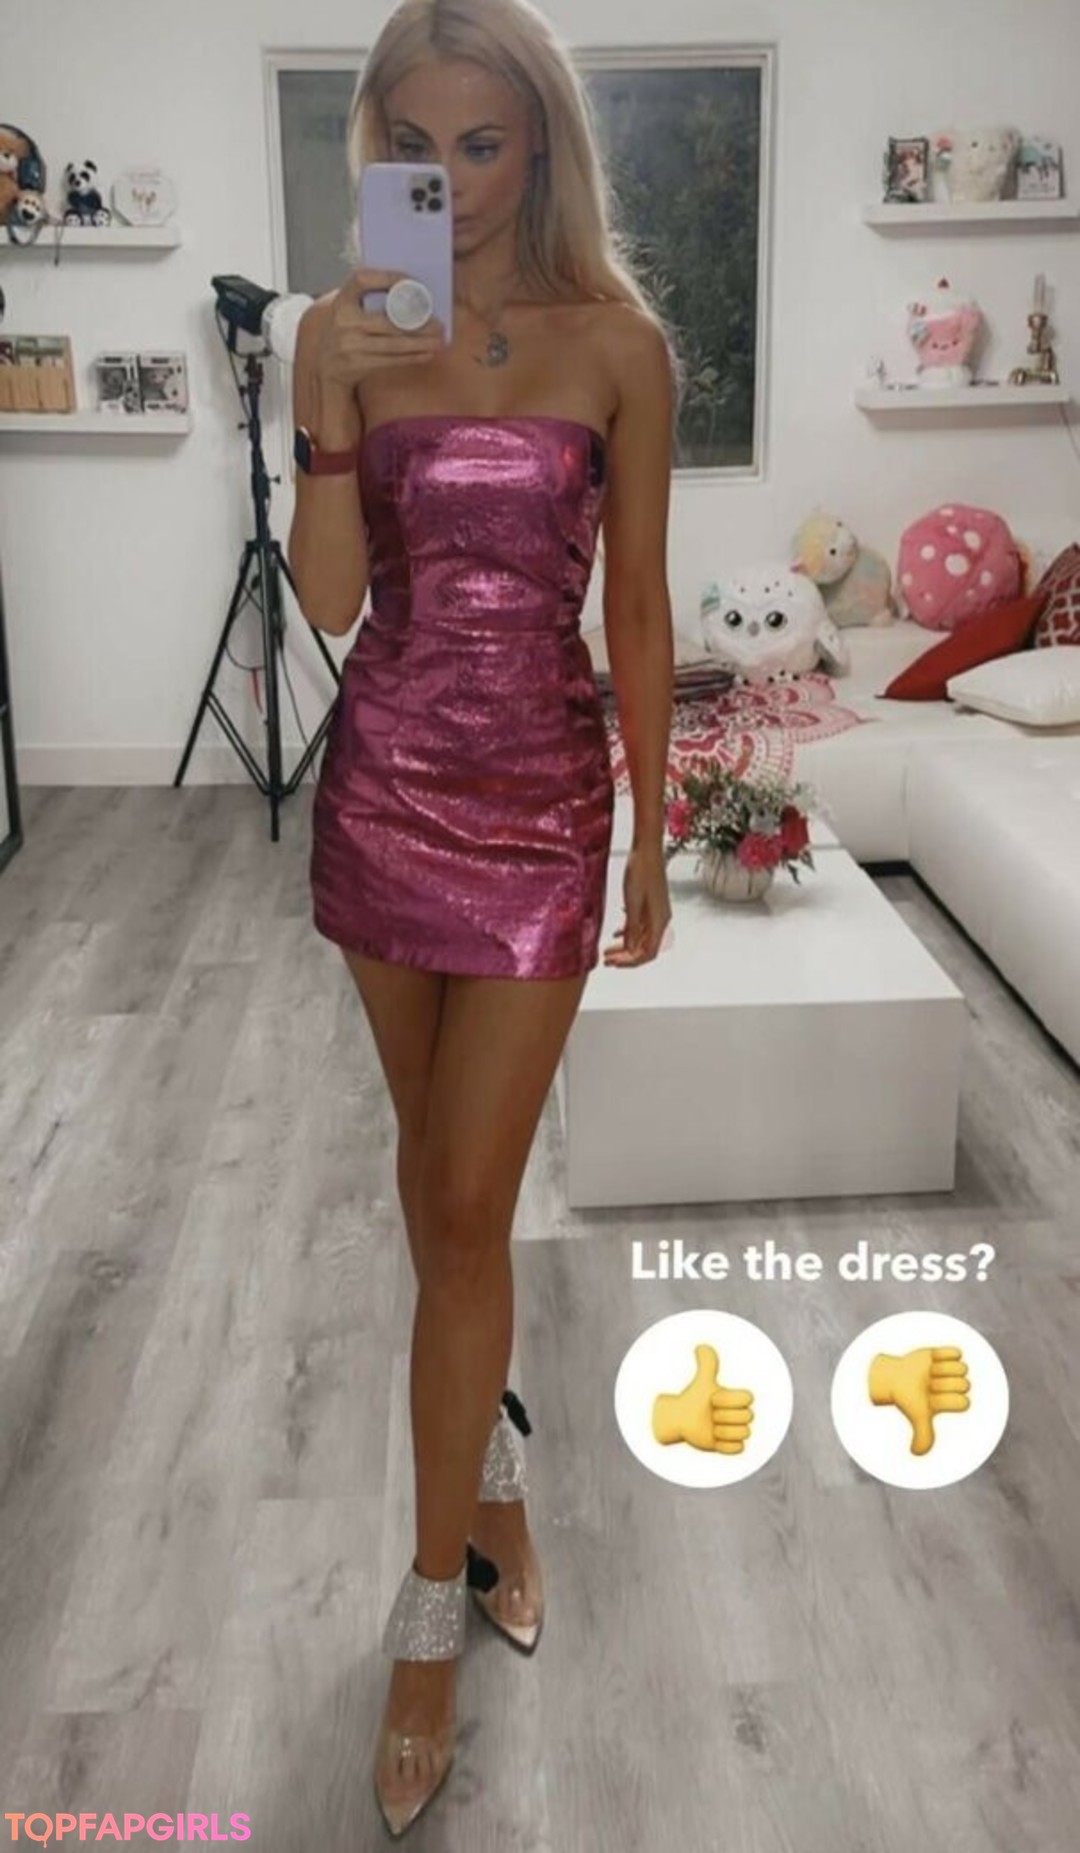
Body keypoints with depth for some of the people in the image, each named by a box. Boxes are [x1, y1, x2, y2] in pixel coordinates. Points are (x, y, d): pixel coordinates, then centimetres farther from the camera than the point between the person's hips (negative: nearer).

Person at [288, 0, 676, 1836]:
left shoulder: (618, 342, -4)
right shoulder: (342, 331, 1)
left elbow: (639, 604, 0)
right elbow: (328, 601, -6)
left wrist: (654, 834, 2)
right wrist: (336, 407, -21)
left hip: (539, 791, -3)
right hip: (384, 776, 3)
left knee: (468, 1202, -2)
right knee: (433, 1155, 17)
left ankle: (432, 1606, 14)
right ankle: (488, 1432, 44)